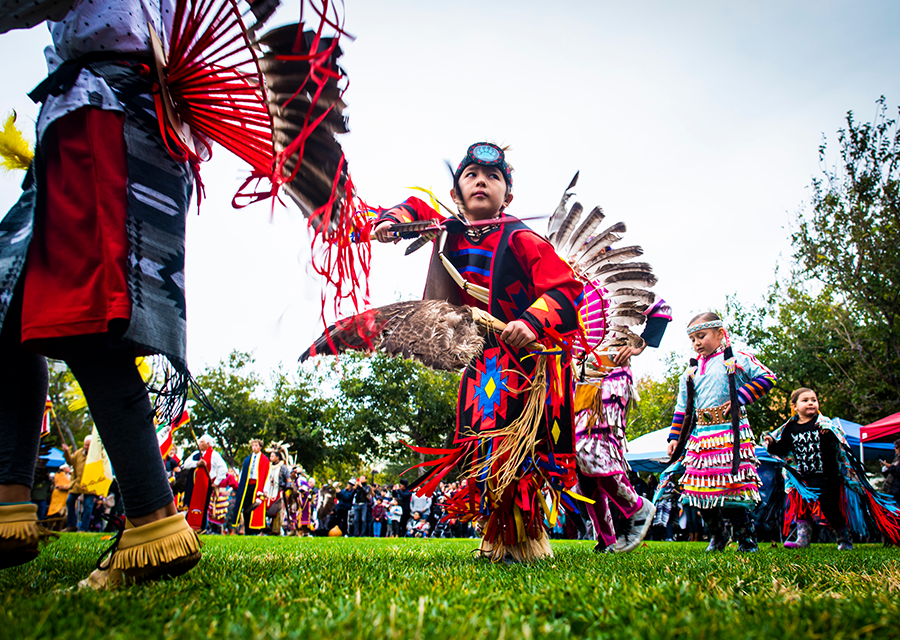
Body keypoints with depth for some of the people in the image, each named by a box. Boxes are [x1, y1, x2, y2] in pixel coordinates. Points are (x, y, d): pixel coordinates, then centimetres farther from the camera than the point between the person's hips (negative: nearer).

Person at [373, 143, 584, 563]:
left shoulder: (518, 238, -16)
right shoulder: (450, 232, 3)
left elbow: (568, 285, -20)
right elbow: (416, 206, 22)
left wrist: (533, 322, -35)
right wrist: (393, 220, 1)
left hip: (530, 356, -7)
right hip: (485, 360, 7)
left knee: (509, 448, -13)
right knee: (481, 445, 11)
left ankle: (523, 543, 5)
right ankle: (497, 539, 27)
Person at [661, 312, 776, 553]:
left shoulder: (736, 360, 2)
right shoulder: (691, 372, 15)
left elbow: (767, 378, -3)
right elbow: (683, 408, 18)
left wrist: (740, 398, -11)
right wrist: (675, 437, 12)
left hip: (729, 434, -5)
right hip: (700, 436, 5)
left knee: (733, 484, -9)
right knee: (701, 488, 2)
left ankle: (746, 538, 9)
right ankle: (716, 536, 21)